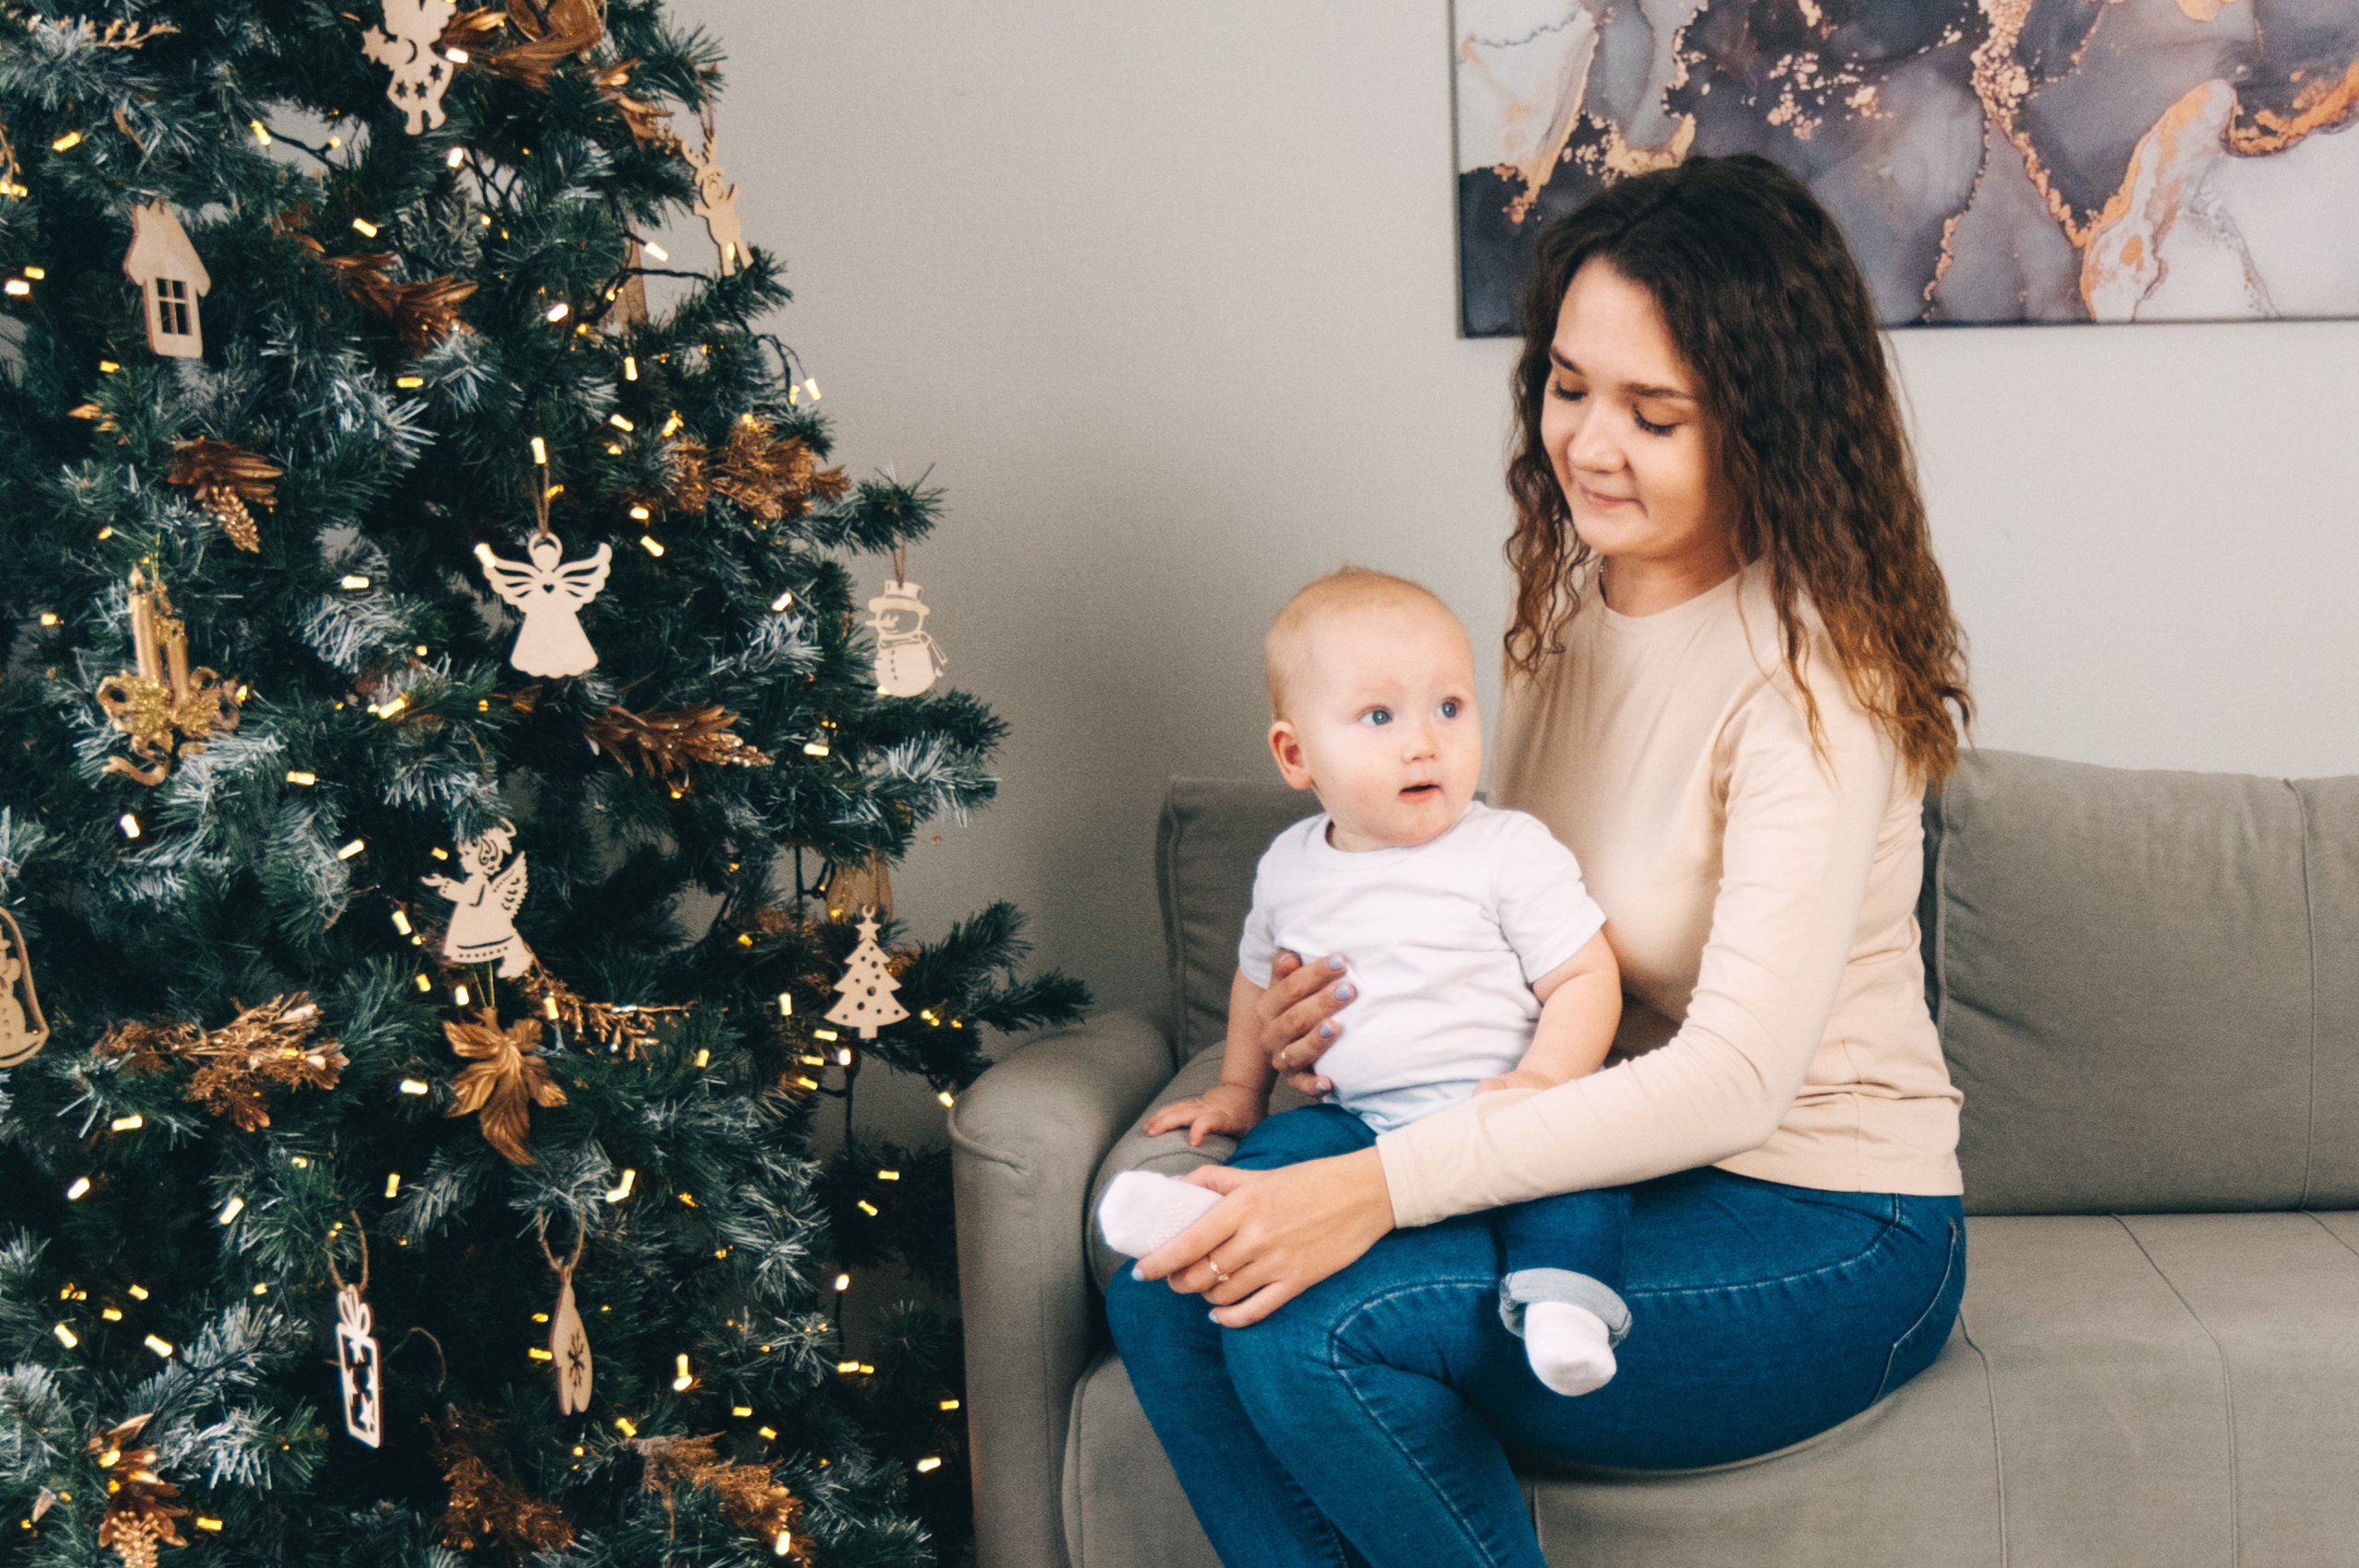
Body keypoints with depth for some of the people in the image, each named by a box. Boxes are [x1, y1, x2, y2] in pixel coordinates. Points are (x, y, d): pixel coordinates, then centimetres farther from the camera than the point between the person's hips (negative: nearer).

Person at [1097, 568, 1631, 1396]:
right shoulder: (1290, 867, 9)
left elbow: (1586, 977, -6)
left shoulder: (1512, 852, -5)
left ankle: (1559, 1298, -45)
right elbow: (1258, 977, 28)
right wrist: (1238, 1090, 27)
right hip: (1357, 1122, 4)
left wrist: (1542, 1079, -21)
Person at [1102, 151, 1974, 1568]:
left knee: (1316, 1324, -27)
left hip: (1822, 1232, -7)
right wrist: (1351, 1011, -5)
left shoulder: (1811, 672, -19)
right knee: (1170, 1289, -13)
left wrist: (1385, 1185, -32)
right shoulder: (1569, 598, 5)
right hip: (1608, 1158, 7)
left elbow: (1740, 1073, -27)